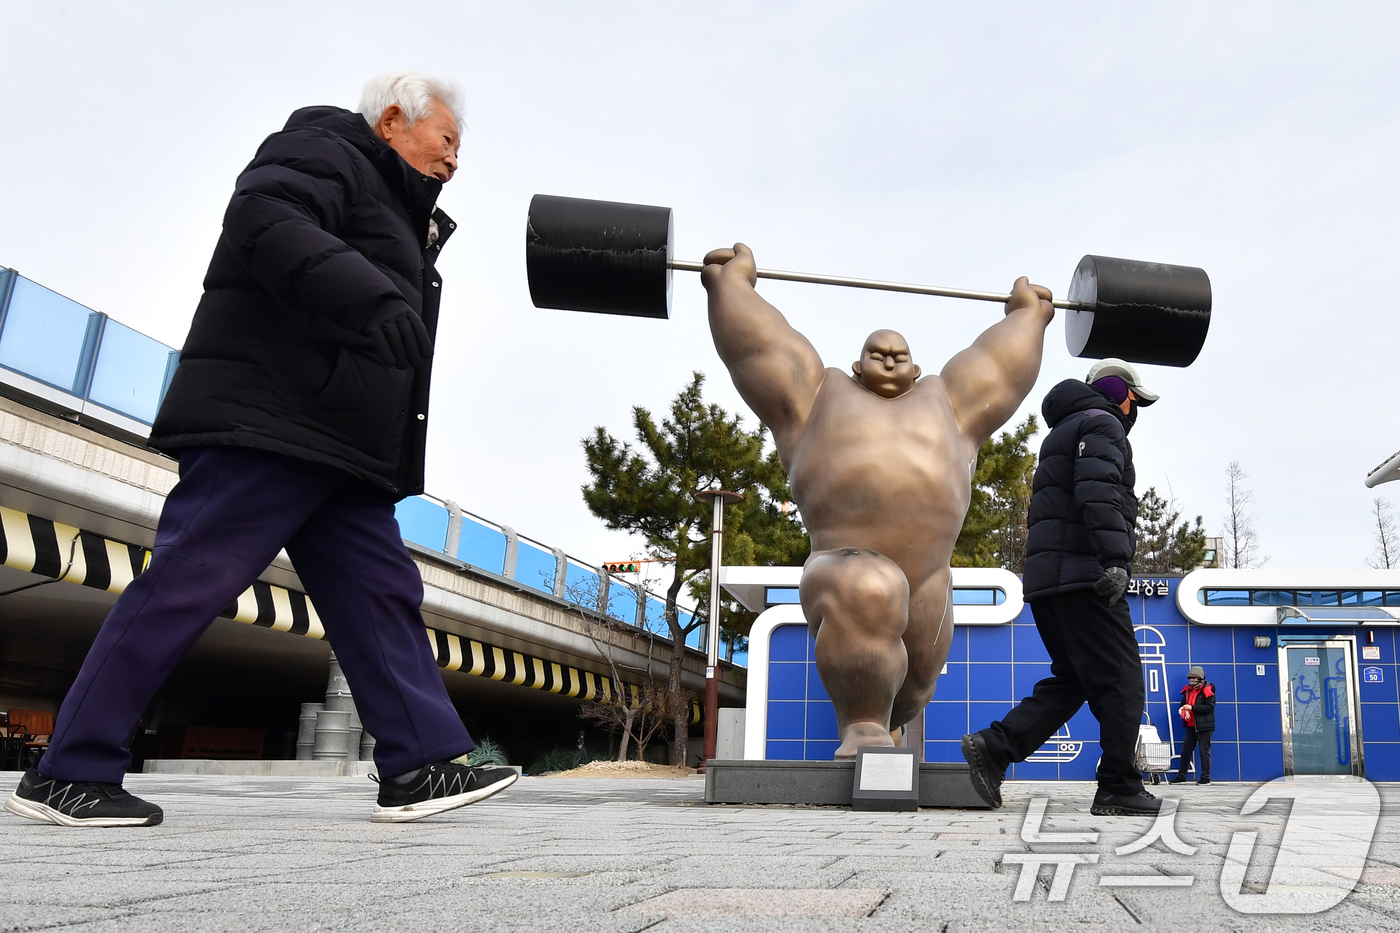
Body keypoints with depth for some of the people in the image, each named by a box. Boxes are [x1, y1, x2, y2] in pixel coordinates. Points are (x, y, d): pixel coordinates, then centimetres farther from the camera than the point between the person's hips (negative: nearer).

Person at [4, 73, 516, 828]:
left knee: (383, 593, 0)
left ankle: (420, 767, -2)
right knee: (188, 583, -11)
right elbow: (265, 219, -20)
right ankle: (68, 772, -2)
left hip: (335, 451, 10)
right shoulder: (324, 154, 2)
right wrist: (371, 298, -34)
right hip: (266, 423, -10)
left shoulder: (399, 218, 31)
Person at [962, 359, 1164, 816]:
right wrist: (1117, 559, -27)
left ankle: (994, 747, -1)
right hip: (1084, 575, -9)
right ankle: (1119, 789, 0)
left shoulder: (1062, 433, 30)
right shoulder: (1102, 424, 0)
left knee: (1073, 680, 11)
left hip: (1046, 576, 9)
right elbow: (1099, 495, -18)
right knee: (1120, 681, -3)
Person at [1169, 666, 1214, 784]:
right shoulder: (1188, 690, 11)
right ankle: (1181, 776, 15)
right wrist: (1182, 710, -3)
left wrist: (1192, 708, -21)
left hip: (1204, 726, -7)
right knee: (1185, 751, 9)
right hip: (1191, 726, 7)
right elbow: (1183, 704, 20)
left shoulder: (1207, 690, -9)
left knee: (1204, 752, -1)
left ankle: (1205, 778, 7)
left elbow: (1209, 707, -18)